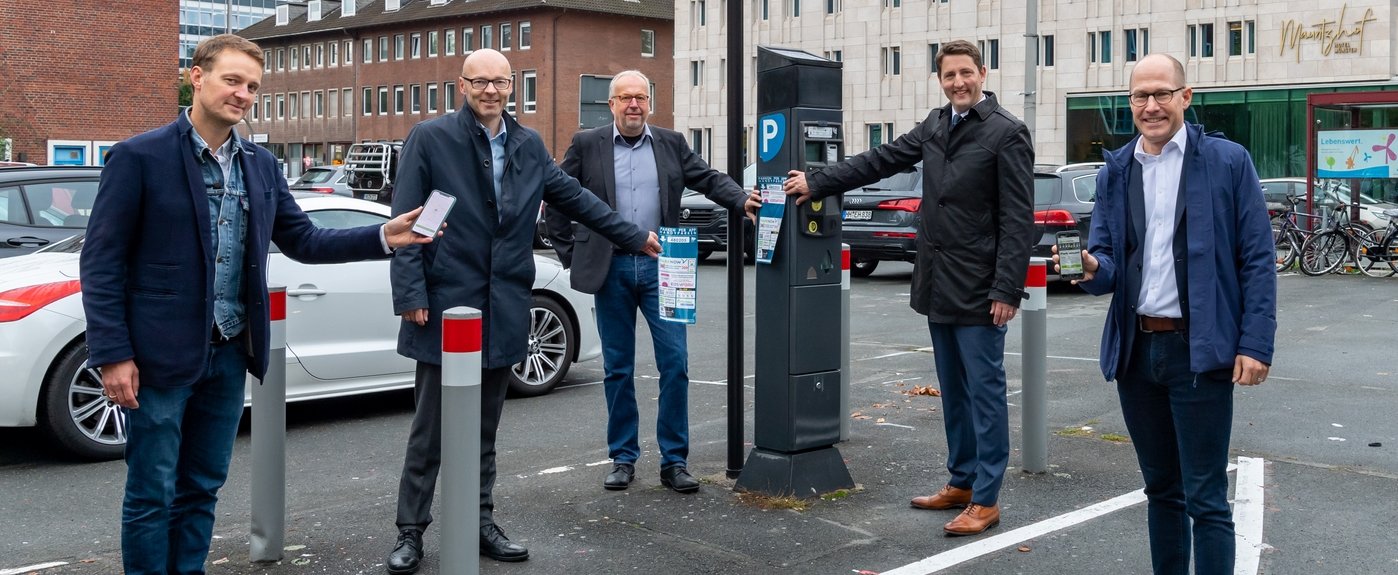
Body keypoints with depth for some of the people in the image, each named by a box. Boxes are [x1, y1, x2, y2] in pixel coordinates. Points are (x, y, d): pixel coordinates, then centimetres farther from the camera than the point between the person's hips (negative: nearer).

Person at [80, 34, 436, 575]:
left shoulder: (261, 164, 8)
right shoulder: (139, 157, -9)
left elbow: (302, 240, 12)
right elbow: (101, 262, -9)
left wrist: (383, 236, -2)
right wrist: (113, 355, -14)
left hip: (229, 354, 6)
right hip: (159, 354, -5)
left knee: (201, 488, 16)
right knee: (152, 494, 4)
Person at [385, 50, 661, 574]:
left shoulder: (528, 145, 10)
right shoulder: (429, 139, -5)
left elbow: (574, 197, 19)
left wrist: (636, 238, 21)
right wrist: (410, 294, -14)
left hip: (503, 309, 4)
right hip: (444, 306, -4)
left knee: (485, 428, 14)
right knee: (431, 428, 2)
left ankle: (480, 523, 25)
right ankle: (411, 532, 14)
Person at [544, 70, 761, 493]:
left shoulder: (671, 144, 9)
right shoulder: (587, 145, 4)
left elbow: (707, 178, 4)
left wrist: (743, 200, -15)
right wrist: (569, 252, 4)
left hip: (660, 267, 1)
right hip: (611, 269, -1)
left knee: (675, 364, -3)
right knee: (618, 369, 7)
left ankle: (674, 461, 7)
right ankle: (623, 458, 19)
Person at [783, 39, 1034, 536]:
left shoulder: (1007, 133, -11)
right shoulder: (935, 126, 10)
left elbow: (1018, 218, -15)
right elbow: (881, 160, 18)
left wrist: (1007, 290, -19)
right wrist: (817, 183, 17)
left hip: (978, 289, -7)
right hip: (938, 285, 7)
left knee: (984, 391, -1)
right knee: (953, 391, 15)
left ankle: (986, 500, 6)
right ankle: (961, 482, 26)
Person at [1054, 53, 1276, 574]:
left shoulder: (1227, 161, -3)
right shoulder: (1114, 172, 9)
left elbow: (1257, 260, -4)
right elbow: (1108, 263, 8)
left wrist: (1256, 344, -12)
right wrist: (1092, 269, -16)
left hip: (1199, 350, -4)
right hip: (1135, 349, 5)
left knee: (1204, 498, -1)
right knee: (1160, 488, 16)